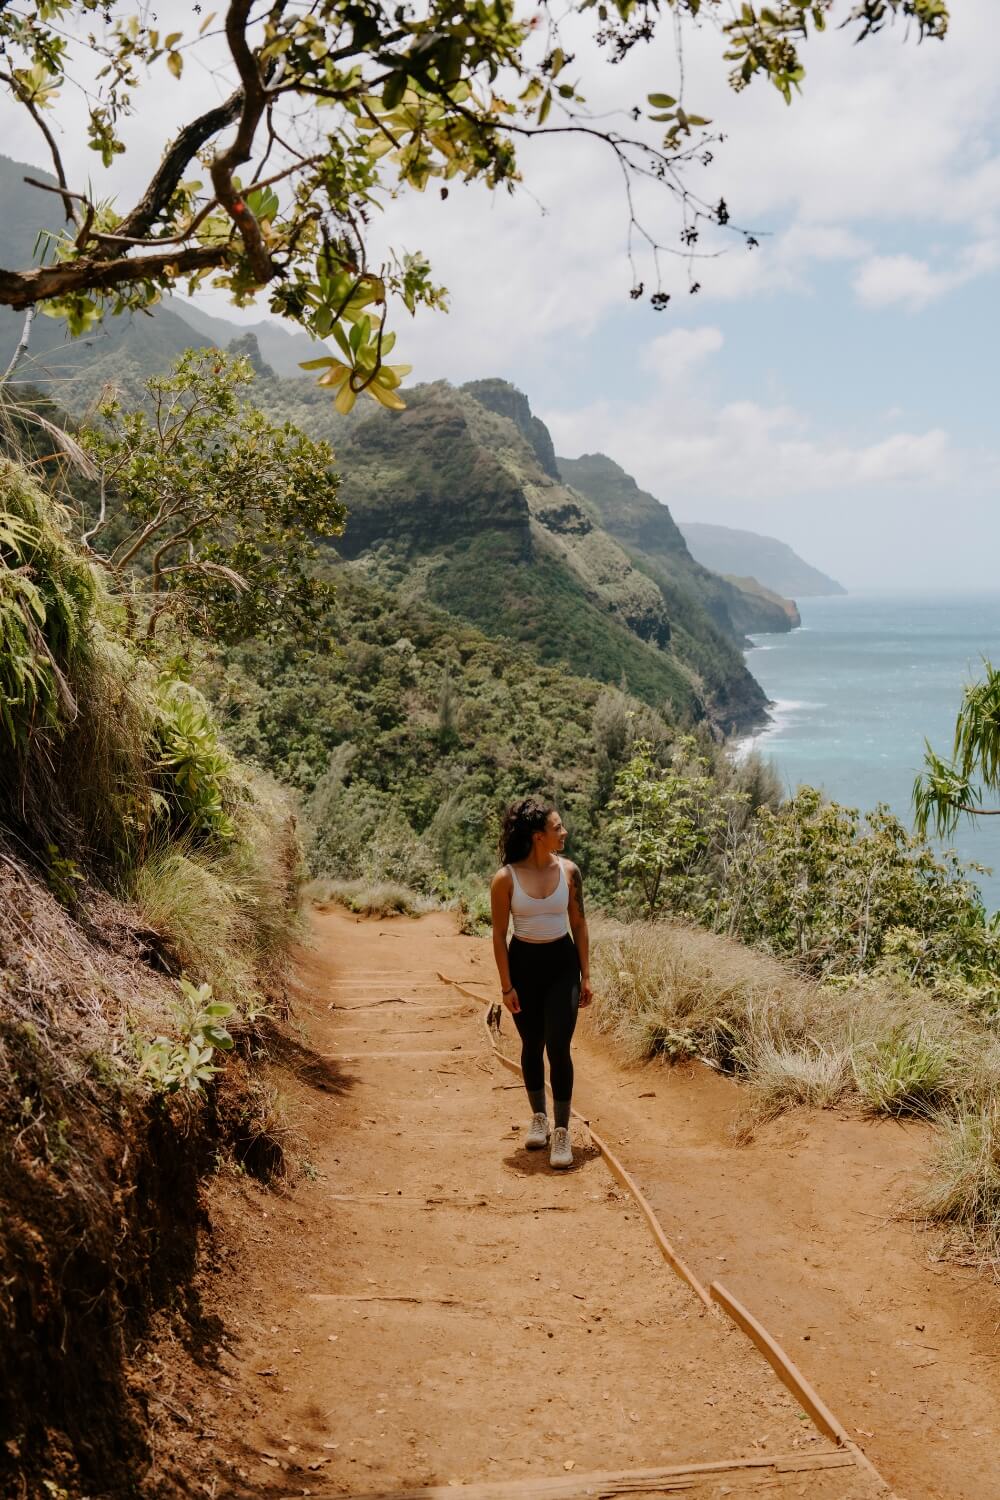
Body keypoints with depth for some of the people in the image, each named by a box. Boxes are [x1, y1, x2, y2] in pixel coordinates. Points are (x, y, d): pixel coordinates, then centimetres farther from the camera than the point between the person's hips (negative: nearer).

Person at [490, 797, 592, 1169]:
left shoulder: (568, 871, -6)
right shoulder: (506, 878, -13)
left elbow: (579, 924, 3)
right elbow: (499, 934, -6)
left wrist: (585, 975, 2)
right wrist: (507, 986, -7)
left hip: (562, 963, 1)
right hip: (523, 963, 0)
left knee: (558, 1047, -9)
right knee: (532, 1045, 12)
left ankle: (562, 1131, 0)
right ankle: (539, 1118, 32)